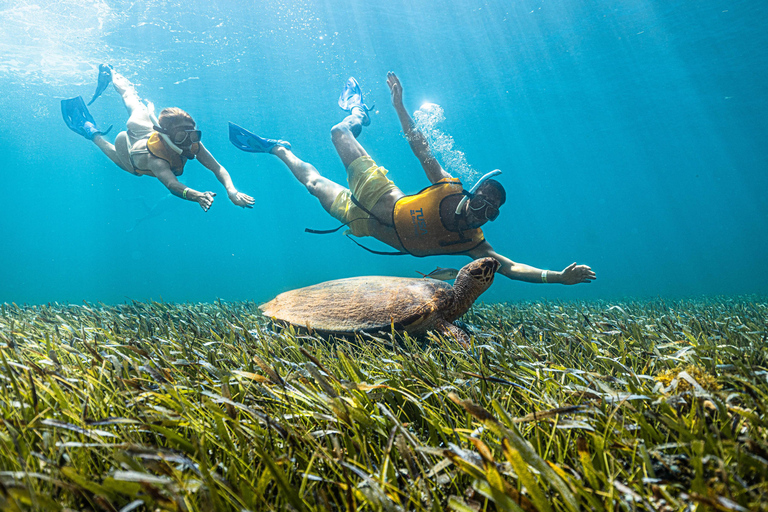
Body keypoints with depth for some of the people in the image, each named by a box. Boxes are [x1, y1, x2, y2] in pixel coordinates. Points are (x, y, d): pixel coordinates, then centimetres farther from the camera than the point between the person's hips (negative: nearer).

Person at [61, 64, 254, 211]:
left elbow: (217, 168, -49)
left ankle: (112, 76, 54)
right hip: (127, 143, -4)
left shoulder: (193, 144, -42)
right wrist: (196, 195, -93)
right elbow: (172, 185, -71)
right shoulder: (155, 160, -53)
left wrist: (231, 191, -68)